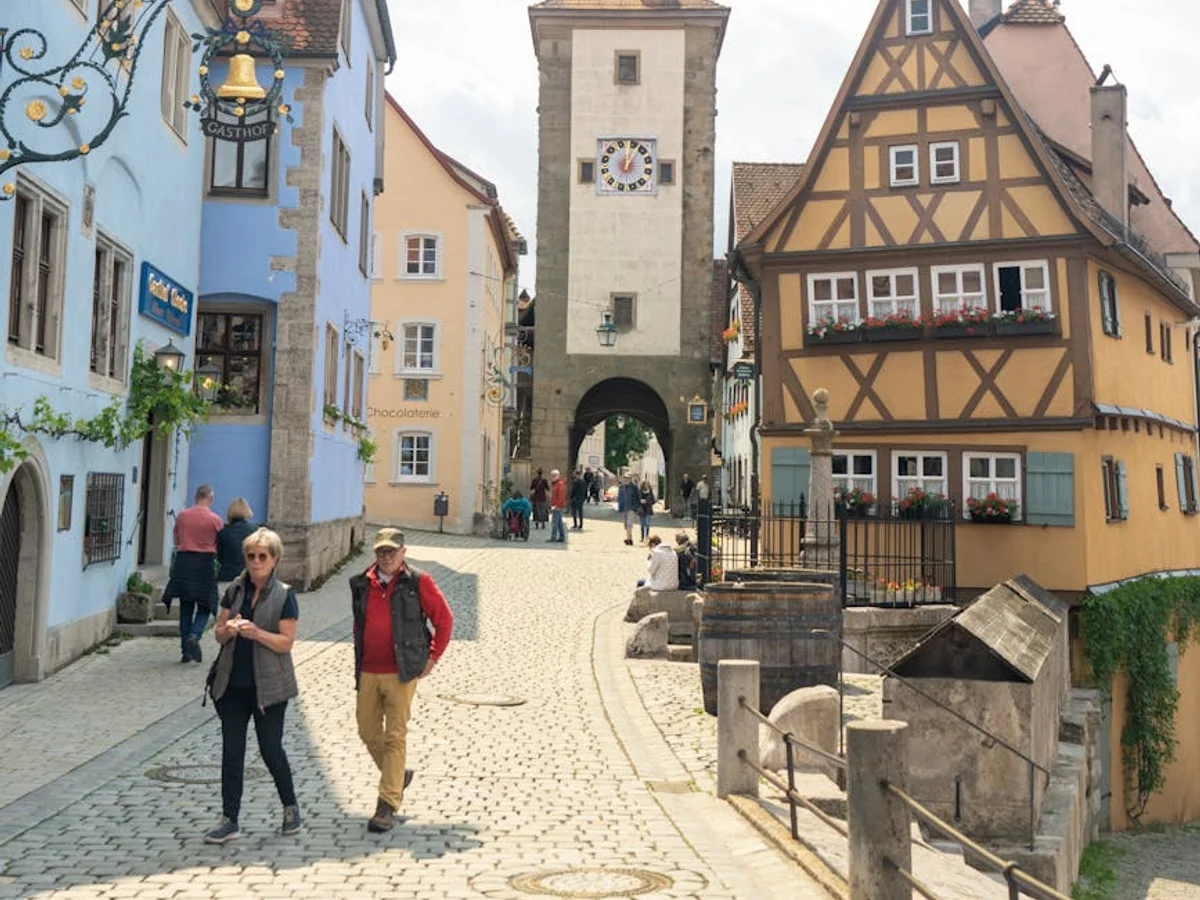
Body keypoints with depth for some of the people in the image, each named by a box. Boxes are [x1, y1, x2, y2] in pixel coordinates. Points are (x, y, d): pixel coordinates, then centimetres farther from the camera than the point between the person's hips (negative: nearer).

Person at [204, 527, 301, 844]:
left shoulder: (284, 595, -6)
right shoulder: (236, 589, 6)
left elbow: (286, 642, -11)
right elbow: (219, 633, 9)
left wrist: (256, 632, -25)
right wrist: (229, 629, -13)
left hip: (268, 686, -4)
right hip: (233, 684, 4)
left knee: (270, 749, 4)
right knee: (231, 751, 6)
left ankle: (290, 807, 26)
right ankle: (229, 820, 14)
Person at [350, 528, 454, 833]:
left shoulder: (418, 582, -5)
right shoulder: (361, 584, 7)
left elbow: (444, 619, 0)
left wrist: (432, 658, -1)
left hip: (402, 673, -5)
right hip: (368, 672, 5)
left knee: (395, 736, -3)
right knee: (368, 732, 11)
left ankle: (388, 804, 3)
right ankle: (398, 775, 36)